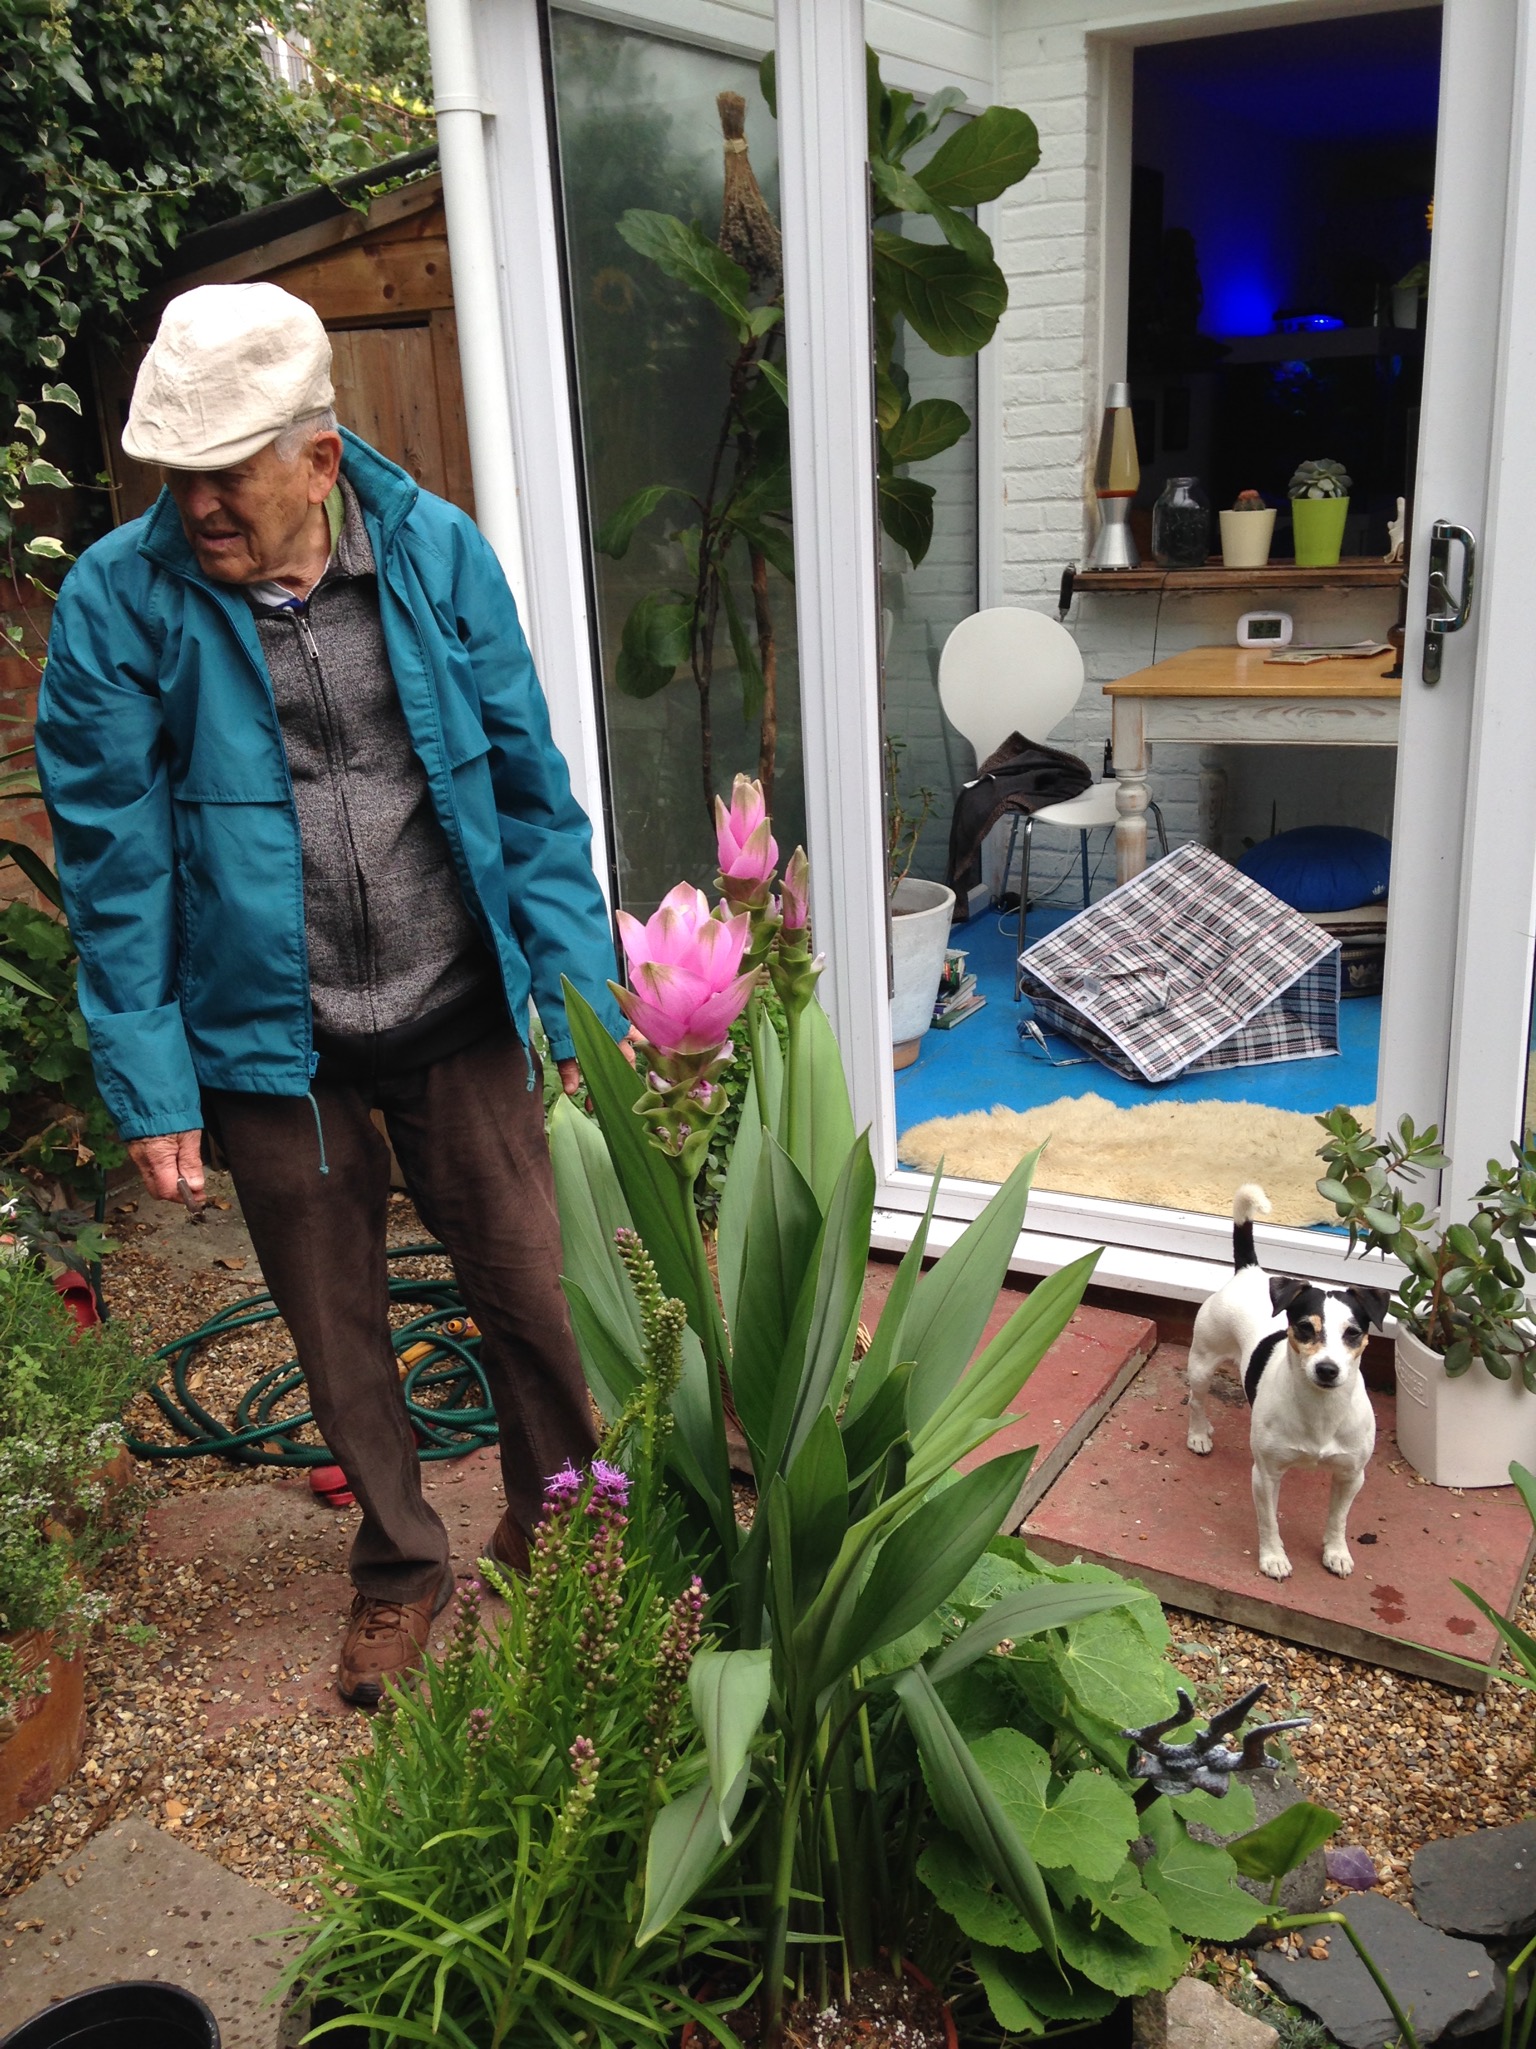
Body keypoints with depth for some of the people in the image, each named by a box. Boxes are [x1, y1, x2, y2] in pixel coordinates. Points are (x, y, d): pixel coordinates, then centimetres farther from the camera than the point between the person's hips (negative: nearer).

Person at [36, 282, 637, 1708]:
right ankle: (400, 1565, 39)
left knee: (531, 1288, 10)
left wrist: (583, 1001, -3)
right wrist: (151, 1090, -8)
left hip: (458, 1018, 1)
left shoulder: (437, 551, -7)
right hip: (272, 1047, 0)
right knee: (337, 1333, 14)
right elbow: (114, 868, -7)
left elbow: (530, 790, -2)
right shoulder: (118, 601, -11)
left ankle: (555, 1529, 38)